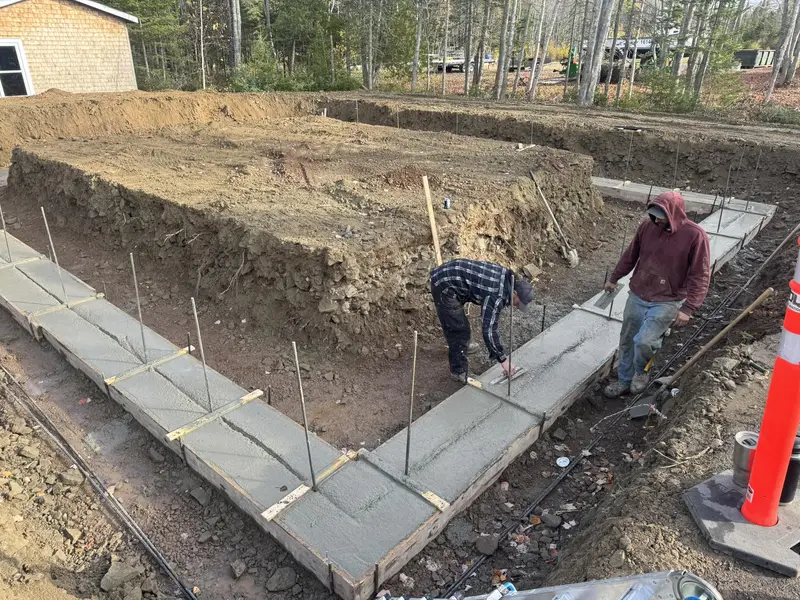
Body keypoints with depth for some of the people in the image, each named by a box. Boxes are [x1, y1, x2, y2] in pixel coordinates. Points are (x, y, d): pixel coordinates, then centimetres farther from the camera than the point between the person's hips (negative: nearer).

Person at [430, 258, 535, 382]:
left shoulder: (508, 277, 2)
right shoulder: (497, 295, -24)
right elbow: (489, 331, -23)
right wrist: (503, 359, -15)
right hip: (444, 286, -10)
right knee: (459, 329, -3)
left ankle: (462, 345, 53)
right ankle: (459, 371, 9)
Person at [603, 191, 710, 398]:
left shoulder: (695, 235, -17)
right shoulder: (647, 226, -4)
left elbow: (700, 277, -15)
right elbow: (630, 256, 12)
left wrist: (688, 308, -20)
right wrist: (614, 278, 21)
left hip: (667, 302, -4)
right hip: (636, 296, 5)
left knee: (644, 342, -19)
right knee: (627, 340, 13)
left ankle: (641, 371, 14)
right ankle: (624, 380, 35)